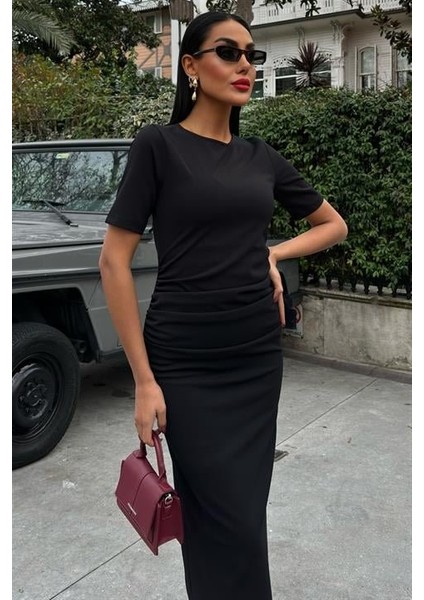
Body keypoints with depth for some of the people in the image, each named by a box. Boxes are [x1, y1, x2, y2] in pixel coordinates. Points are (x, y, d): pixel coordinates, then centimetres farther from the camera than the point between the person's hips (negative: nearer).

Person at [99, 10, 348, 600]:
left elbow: (334, 225, 22)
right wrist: (144, 380, -12)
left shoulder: (261, 156, 9)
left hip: (258, 356, 5)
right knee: (233, 524, -1)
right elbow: (114, 262, -9)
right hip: (186, 361, -5)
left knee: (243, 514, 14)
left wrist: (273, 255, 2)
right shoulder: (159, 143, -5)